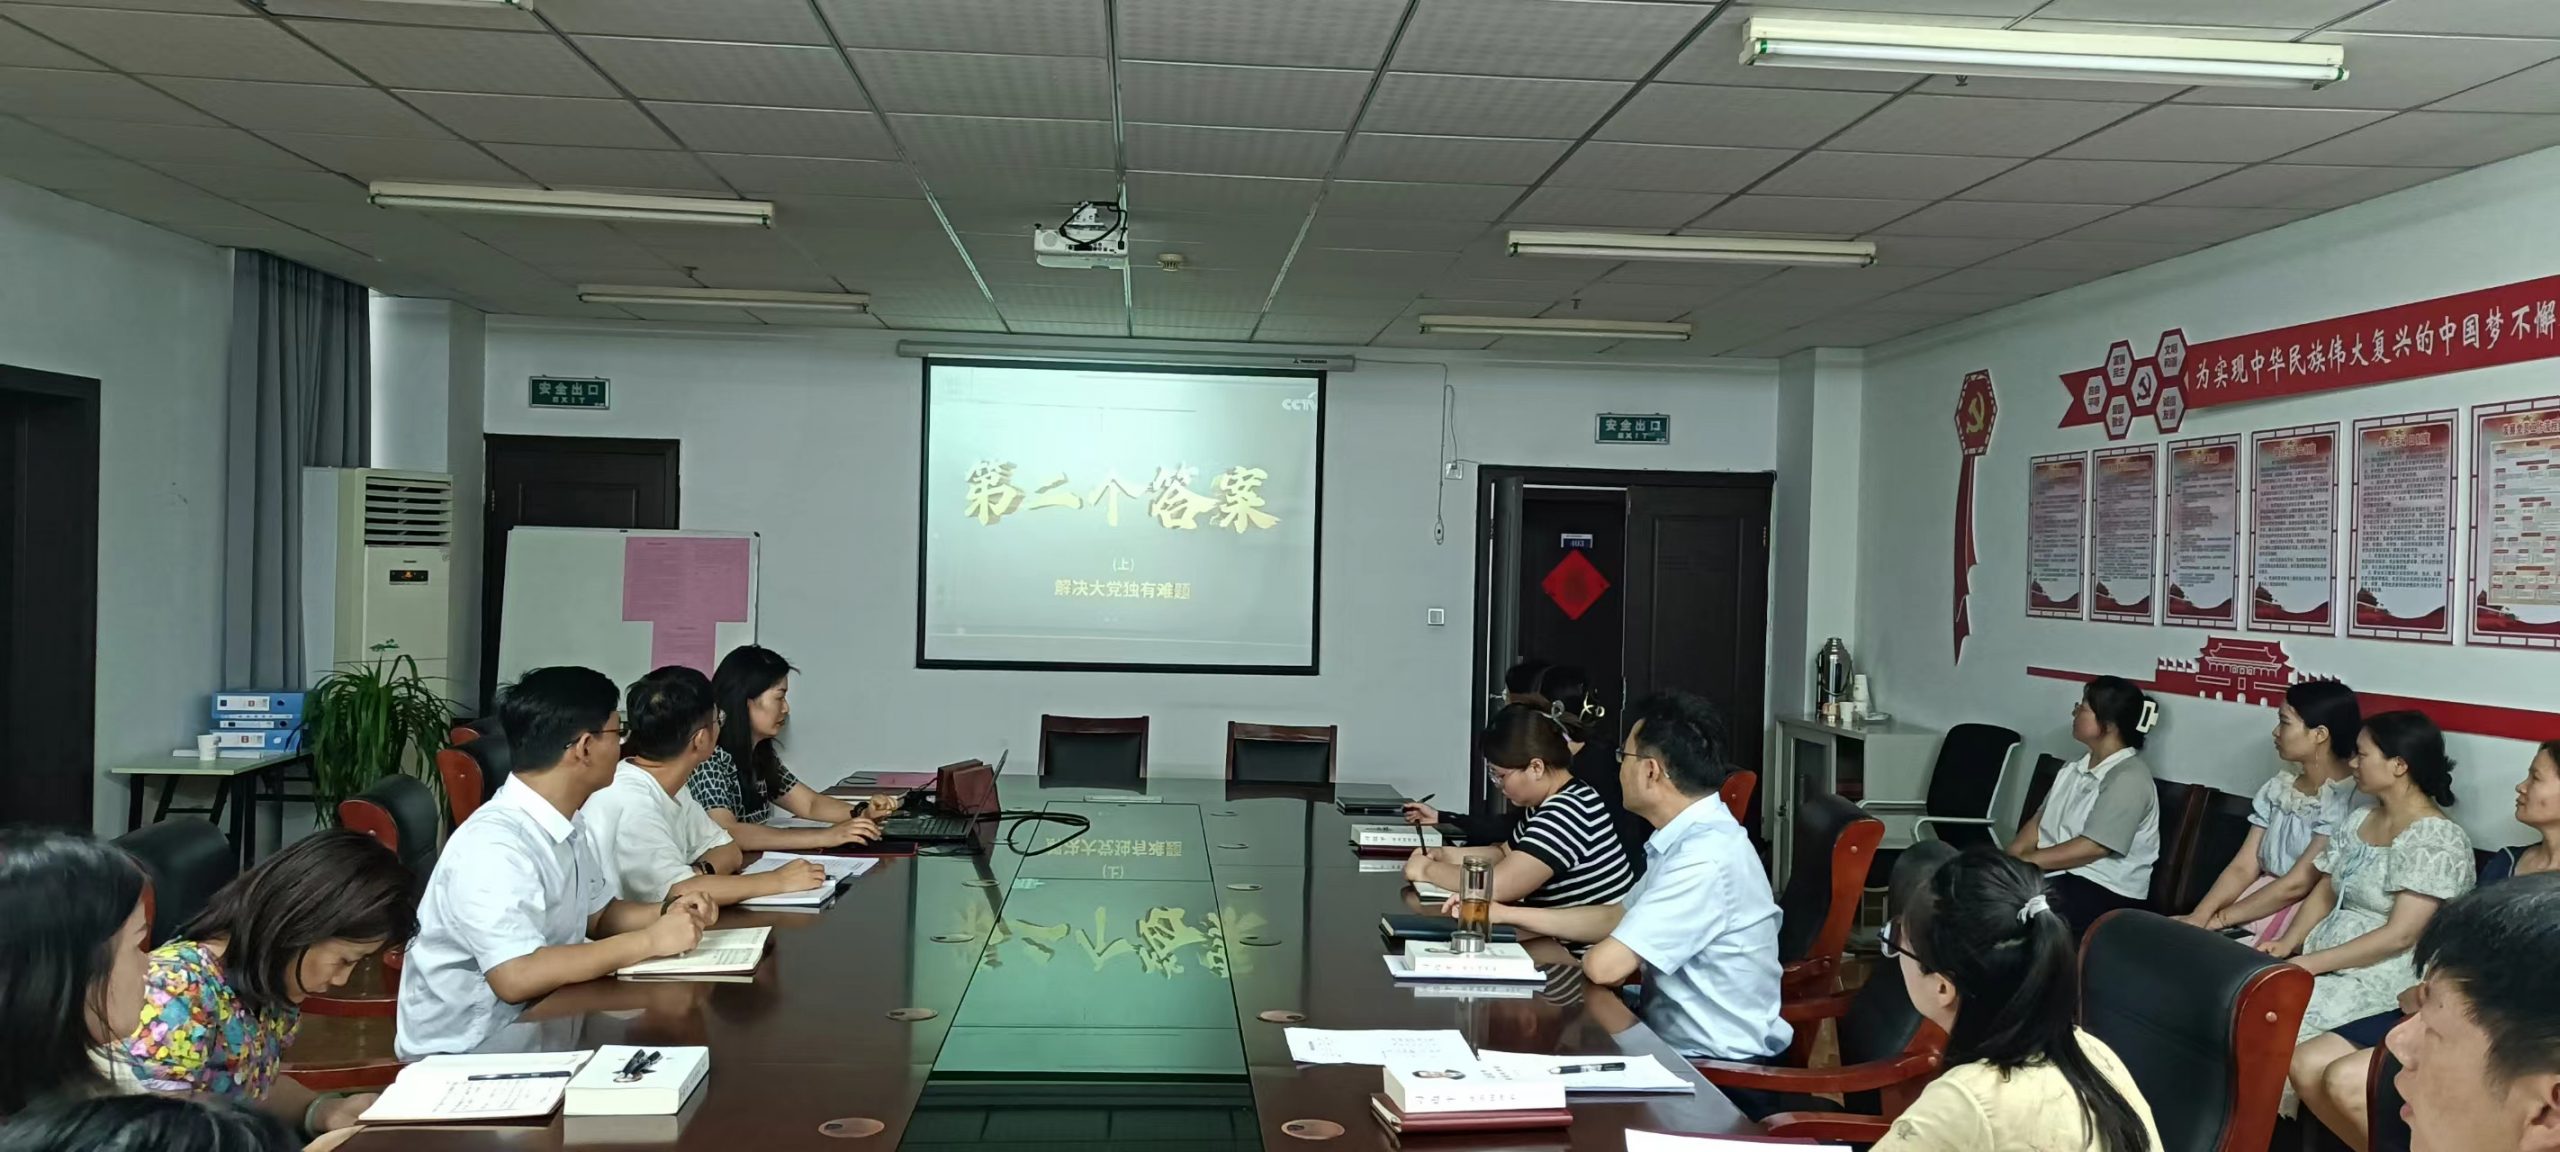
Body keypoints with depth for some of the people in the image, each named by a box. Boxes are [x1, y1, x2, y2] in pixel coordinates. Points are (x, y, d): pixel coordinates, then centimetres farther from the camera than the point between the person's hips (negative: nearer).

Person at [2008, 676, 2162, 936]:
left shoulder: (2128, 779, -14)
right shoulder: (2078, 766, 14)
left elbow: (2093, 847, -22)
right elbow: (2041, 819, 10)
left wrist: (2026, 861, -23)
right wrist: (2010, 858, -8)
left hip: (2102, 891, -8)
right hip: (2053, 871, 8)